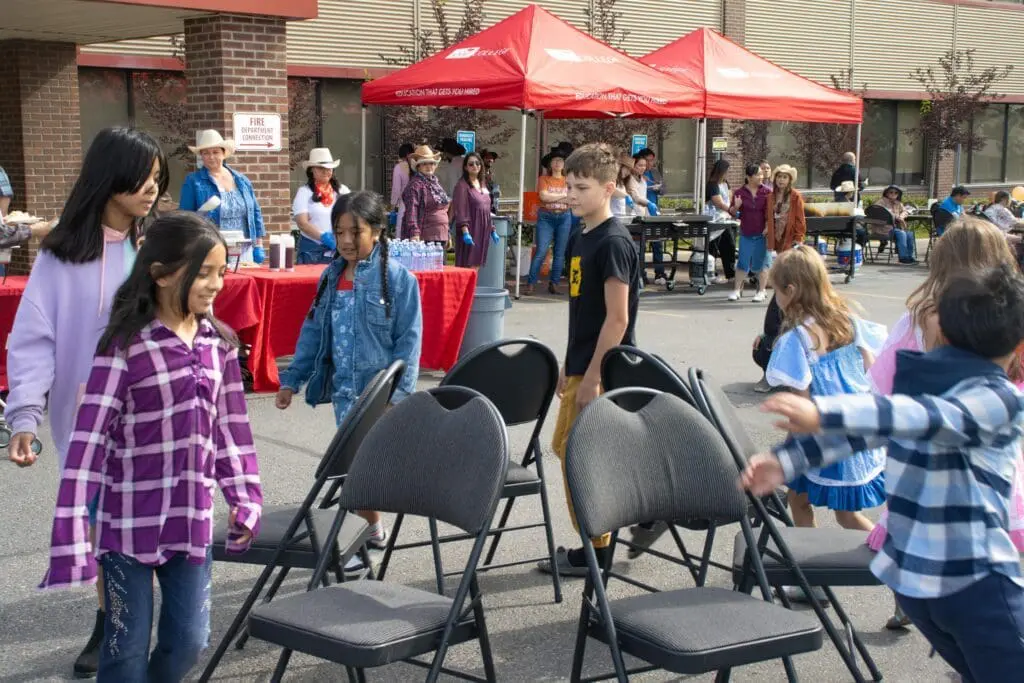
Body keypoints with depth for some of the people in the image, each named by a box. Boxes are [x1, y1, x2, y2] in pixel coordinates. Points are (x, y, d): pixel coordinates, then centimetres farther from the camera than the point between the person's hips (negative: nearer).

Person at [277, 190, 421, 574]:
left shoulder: (398, 277, -8)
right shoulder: (332, 277, 8)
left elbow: (408, 340, -10)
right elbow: (313, 332, 13)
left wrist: (396, 393, -17)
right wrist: (291, 380, 9)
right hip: (344, 388, 5)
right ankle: (373, 529, 30)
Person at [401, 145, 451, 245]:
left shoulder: (436, 182, 19)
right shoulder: (415, 185, -8)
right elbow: (411, 210, -18)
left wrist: (447, 233, 24)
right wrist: (414, 233, -28)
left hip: (440, 237, 9)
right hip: (424, 237, -8)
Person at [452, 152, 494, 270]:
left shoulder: (483, 184, 16)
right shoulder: (462, 185, -7)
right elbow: (460, 211, -14)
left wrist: (492, 230, 17)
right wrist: (465, 232, -23)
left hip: (483, 231, 7)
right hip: (470, 231, -7)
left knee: (476, 266, 7)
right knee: (467, 267, -8)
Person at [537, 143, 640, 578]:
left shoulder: (614, 243, -17)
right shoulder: (579, 238, 10)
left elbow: (617, 318, -20)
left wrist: (591, 378, -20)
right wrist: (569, 366, 16)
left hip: (602, 371, -9)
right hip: (581, 366, 9)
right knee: (565, 447, 16)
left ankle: (595, 550, 11)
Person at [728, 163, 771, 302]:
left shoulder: (766, 192, -1)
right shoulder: (740, 193, 1)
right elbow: (733, 213, 6)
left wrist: (768, 227, -10)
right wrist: (736, 207, -15)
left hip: (762, 233, -1)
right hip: (746, 234, 1)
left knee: (760, 263, 5)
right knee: (743, 262, 5)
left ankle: (762, 291, 15)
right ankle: (737, 290, 16)